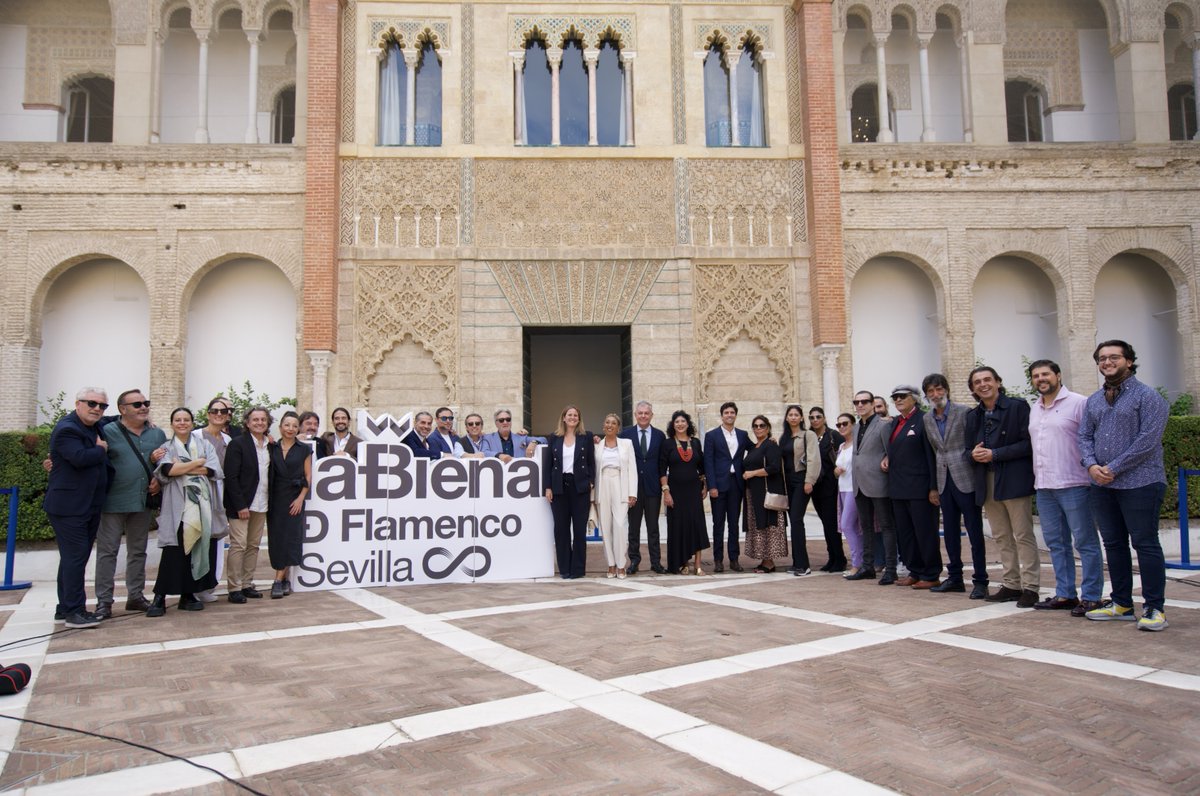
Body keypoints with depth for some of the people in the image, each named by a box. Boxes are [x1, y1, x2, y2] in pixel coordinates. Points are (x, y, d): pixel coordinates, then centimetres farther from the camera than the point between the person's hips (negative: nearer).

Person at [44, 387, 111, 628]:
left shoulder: (95, 427, 13)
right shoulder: (67, 429, -14)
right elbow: (80, 457, -29)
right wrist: (101, 449, -11)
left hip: (89, 506, 9)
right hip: (69, 507, -9)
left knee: (73, 558, 14)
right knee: (75, 557, -9)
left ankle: (65, 609, 22)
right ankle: (73, 611, -3)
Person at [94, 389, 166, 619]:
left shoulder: (157, 434, 9)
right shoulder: (108, 432, -5)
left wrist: (159, 480, -2)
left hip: (144, 501, 5)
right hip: (114, 502, -5)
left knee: (138, 551, 13)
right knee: (107, 551, 0)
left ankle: (135, 595, 22)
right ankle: (104, 600, 6)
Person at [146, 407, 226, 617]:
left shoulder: (204, 445, 13)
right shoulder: (166, 447, 8)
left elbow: (214, 470, -2)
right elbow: (168, 469, -13)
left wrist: (183, 467, -8)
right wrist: (199, 462, -6)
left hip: (202, 506, 2)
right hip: (178, 508, -2)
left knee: (199, 551, 2)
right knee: (173, 553, -8)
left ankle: (188, 595, 12)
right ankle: (159, 598, 0)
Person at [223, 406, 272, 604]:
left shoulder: (270, 445, 10)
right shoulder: (237, 443, -8)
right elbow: (231, 477, -12)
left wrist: (269, 503, 3)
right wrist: (240, 505, -16)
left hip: (261, 505, 6)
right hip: (240, 504, -6)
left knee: (254, 546, 10)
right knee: (238, 545, -6)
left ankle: (247, 585, 18)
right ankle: (234, 589, 0)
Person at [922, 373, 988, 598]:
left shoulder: (963, 412, -6)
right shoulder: (927, 419, 10)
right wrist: (933, 485, 13)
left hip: (965, 478, -5)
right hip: (944, 480, 6)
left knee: (974, 531, 0)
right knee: (950, 531, 12)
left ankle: (980, 581, 6)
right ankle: (955, 578, 22)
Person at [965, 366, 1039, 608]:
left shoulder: (1017, 407, -4)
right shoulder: (973, 416, 14)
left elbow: (1028, 443, -11)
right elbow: (969, 448, 18)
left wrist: (994, 454, -15)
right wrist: (974, 454, -5)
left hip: (1014, 479, -6)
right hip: (987, 482, 6)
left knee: (1023, 535, -3)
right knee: (1001, 537, 10)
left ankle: (1030, 587, 3)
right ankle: (1011, 585, 17)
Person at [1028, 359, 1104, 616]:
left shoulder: (1078, 403, -5)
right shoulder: (1034, 409, 16)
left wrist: (1092, 470, -13)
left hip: (1073, 484, -7)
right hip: (1043, 486, 8)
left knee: (1086, 542, 0)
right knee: (1056, 543, 12)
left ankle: (1091, 597, 6)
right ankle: (1064, 595, 20)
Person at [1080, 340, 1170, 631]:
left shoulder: (1146, 396, -6)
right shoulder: (1093, 400, 14)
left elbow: (1148, 440, -14)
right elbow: (1084, 436, 12)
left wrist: (1114, 468, -15)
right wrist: (1091, 465, -7)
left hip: (1139, 483, -6)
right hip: (1102, 486, 6)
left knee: (1145, 544, -3)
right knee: (1113, 544, 11)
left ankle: (1154, 608, 5)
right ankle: (1122, 603, 21)